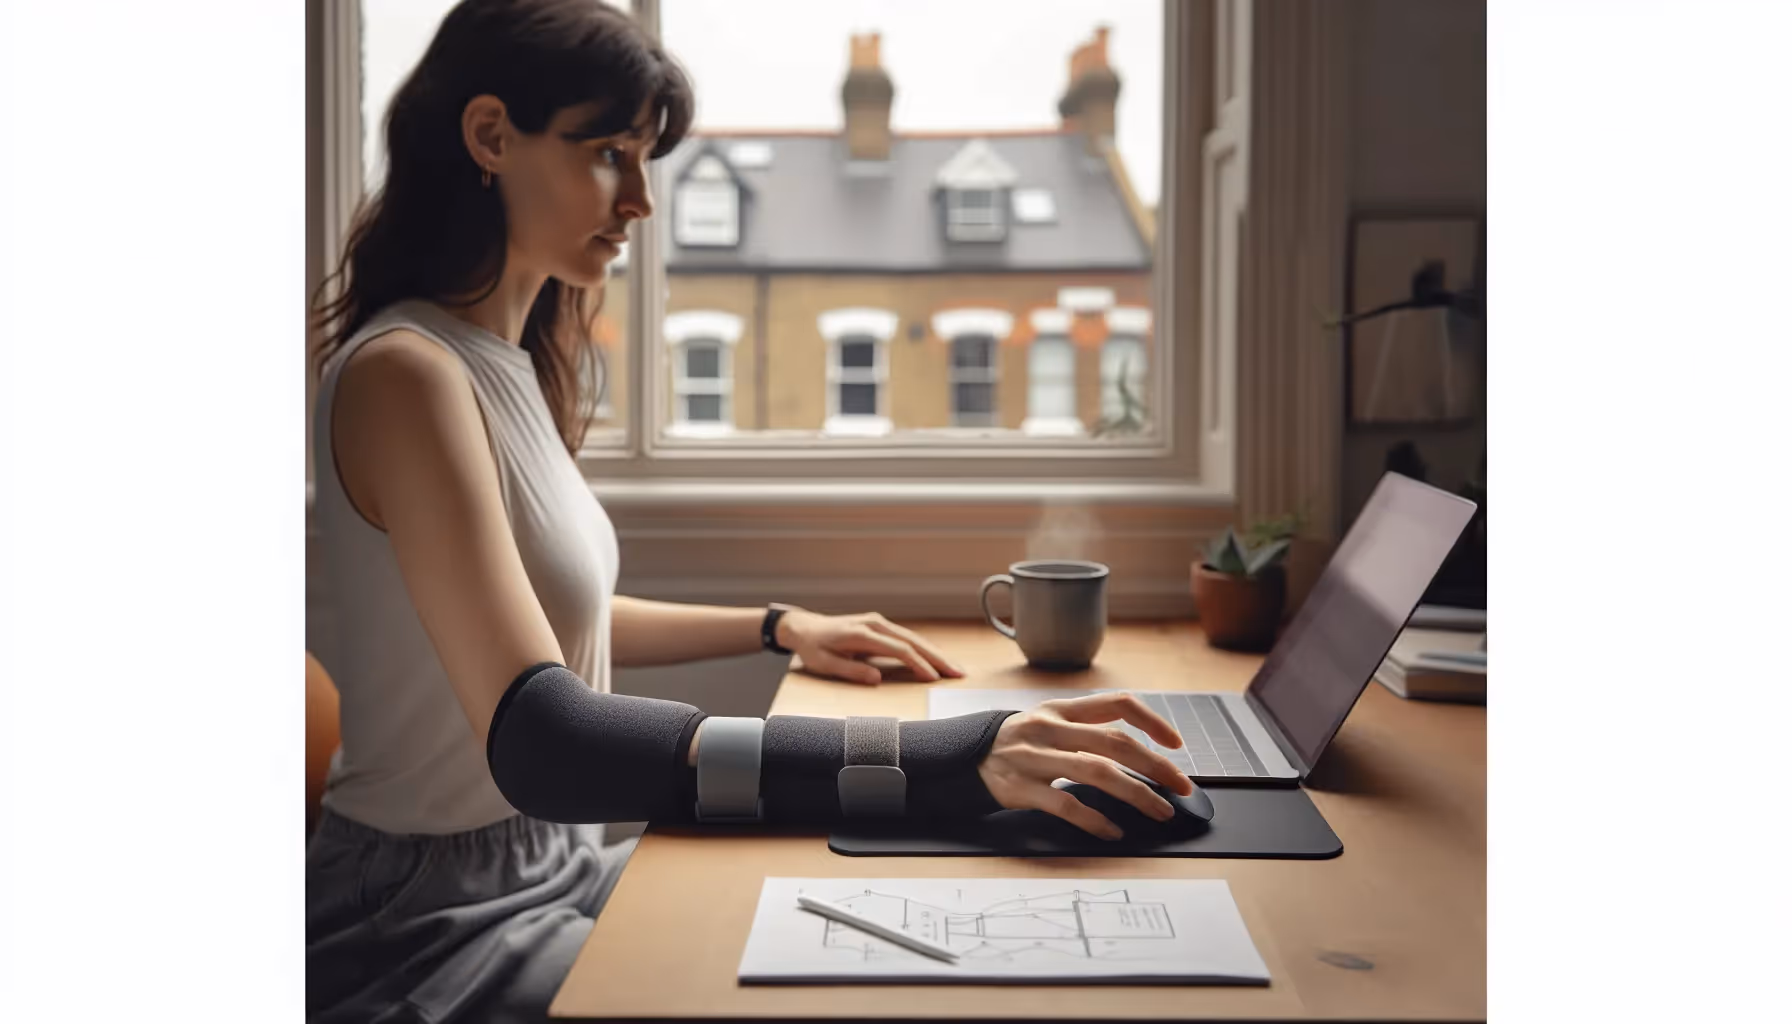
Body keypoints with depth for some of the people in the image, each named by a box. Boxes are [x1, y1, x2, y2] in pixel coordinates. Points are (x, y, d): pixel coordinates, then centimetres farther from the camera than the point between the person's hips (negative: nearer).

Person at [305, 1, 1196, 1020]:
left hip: (552, 861, 8)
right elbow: (538, 740, -34)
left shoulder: (504, 360, 7)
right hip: (436, 926, -8)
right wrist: (945, 762, -40)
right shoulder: (407, 372, -22)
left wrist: (781, 626, 14)